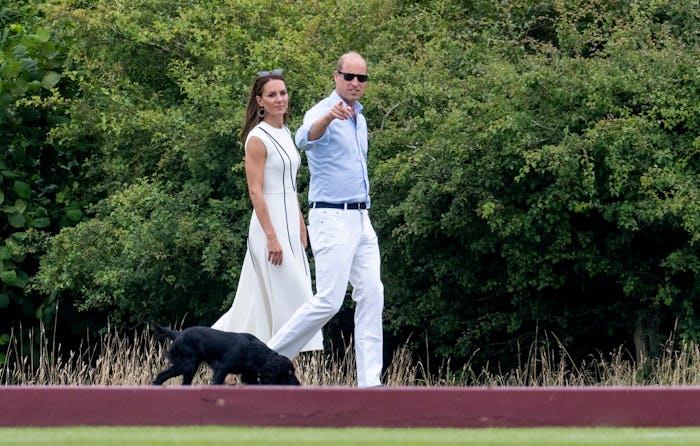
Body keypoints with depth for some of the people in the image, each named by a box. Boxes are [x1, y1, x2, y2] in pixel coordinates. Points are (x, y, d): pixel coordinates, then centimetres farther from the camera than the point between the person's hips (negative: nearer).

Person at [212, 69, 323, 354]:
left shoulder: (285, 133, 14)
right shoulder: (258, 138, -12)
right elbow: (255, 191, -16)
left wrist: (301, 228, 17)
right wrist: (272, 237, -20)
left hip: (289, 223, 9)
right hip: (269, 223, -9)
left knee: (261, 303, 9)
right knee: (289, 298, -9)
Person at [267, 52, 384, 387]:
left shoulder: (359, 119, 17)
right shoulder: (322, 113, -11)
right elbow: (306, 138, -36)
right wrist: (328, 117, -58)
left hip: (361, 219, 8)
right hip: (332, 218, -8)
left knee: (371, 295, 1)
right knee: (329, 301, -12)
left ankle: (369, 381, 1)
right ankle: (271, 358, 0)